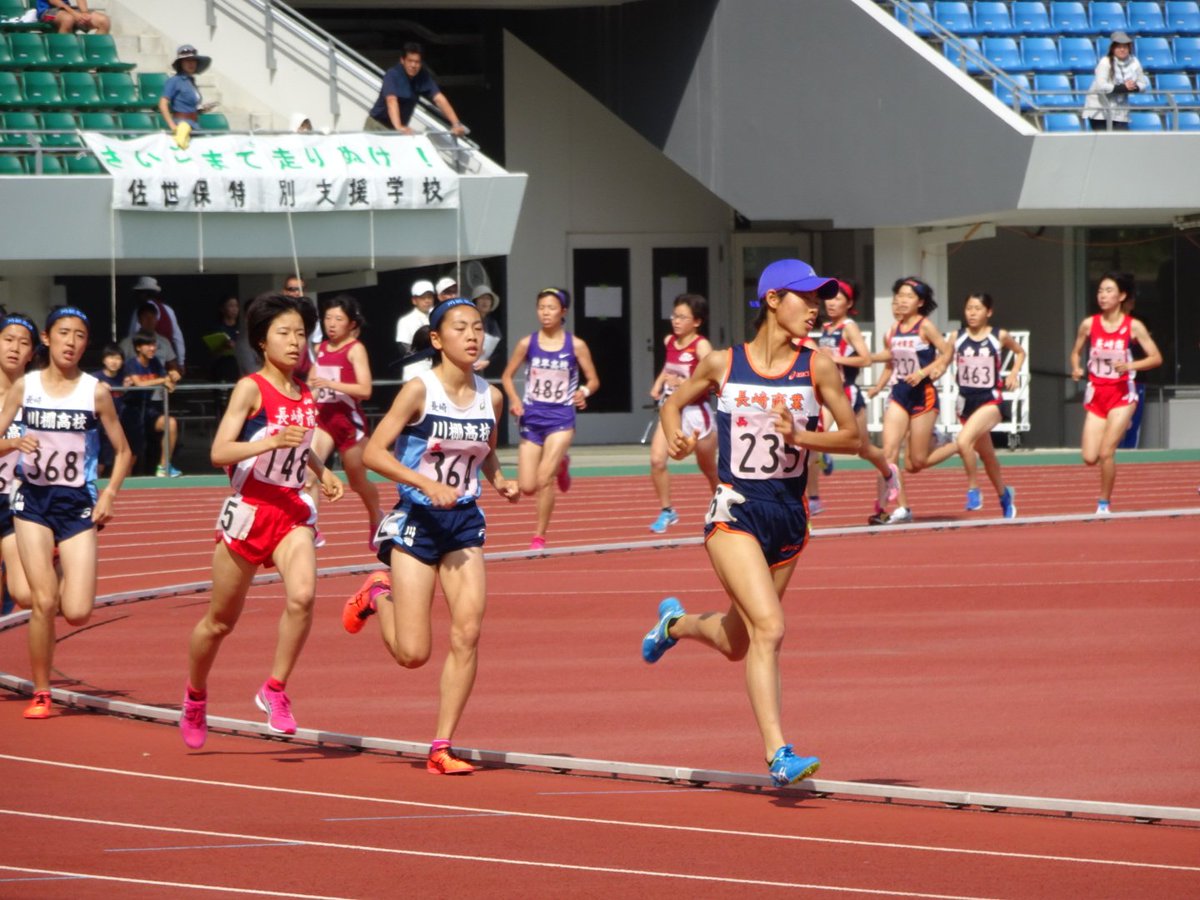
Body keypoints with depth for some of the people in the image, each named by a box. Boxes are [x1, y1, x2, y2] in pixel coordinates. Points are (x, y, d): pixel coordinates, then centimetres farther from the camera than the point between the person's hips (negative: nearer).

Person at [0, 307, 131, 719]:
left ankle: (61, 578, 28)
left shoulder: (96, 392, -2)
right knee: (42, 603, -9)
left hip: (78, 504, 0)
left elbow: (122, 452, 6)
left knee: (77, 612, -10)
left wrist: (109, 494, -8)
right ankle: (41, 694, 6)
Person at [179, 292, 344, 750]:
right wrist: (270, 441, -32)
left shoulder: (306, 394, 9)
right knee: (221, 620, 9)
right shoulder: (251, 389, -10)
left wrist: (322, 472, 14)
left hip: (292, 512, 4)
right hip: (247, 510, -4)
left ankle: (275, 690, -9)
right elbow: (219, 452, -19)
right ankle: (195, 699, 33)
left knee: (303, 595, -24)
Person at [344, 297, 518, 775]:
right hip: (417, 521, -4)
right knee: (413, 653, -3)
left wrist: (500, 482, 1)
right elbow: (374, 452, -14)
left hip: (465, 523, 4)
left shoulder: (491, 397, 3)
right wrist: (427, 484, -24)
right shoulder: (419, 390, -12)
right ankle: (378, 594, 30)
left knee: (468, 635, -10)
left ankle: (441, 748, -2)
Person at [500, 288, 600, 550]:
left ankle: (539, 537, -1)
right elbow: (507, 376, 9)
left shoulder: (576, 346, -4)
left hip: (561, 419, -2)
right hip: (532, 418, 3)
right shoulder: (527, 344, -1)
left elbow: (593, 381, 4)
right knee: (527, 487, 0)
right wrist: (514, 400, -9)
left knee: (544, 479, -17)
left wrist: (584, 391, -19)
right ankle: (560, 465, 35)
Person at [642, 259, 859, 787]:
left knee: (737, 643, 17)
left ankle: (676, 623, 51)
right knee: (769, 627, -21)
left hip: (790, 518, 4)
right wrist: (676, 441, -6)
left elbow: (852, 438, 1)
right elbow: (673, 404, 15)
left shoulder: (818, 368, -1)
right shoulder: (722, 364, -1)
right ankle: (778, 754, -21)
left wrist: (799, 436, -16)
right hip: (735, 513, -4)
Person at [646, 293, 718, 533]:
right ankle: (666, 511, -1)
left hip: (695, 411, -5)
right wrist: (658, 383, 10)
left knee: (709, 468, 12)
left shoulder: (701, 346, -16)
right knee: (656, 460, -13)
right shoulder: (669, 341, 5)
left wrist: (682, 382, -31)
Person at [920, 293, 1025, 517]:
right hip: (966, 400, 4)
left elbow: (1020, 352, 15)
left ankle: (973, 489, -10)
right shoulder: (957, 338, 1)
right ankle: (1004, 494, 40)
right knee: (986, 455, 18)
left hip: (991, 400, -4)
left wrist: (1013, 374, 1)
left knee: (963, 441, -27)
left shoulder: (999, 337, -3)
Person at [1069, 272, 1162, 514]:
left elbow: (1156, 358, -5)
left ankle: (1105, 503, 5)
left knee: (1106, 453, -13)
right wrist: (1076, 368, -7)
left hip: (1122, 395, -3)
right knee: (1089, 458, -5)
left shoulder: (1133, 327, -6)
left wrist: (1130, 366, -20)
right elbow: (1076, 352, 14)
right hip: (1096, 394, 3)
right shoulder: (1089, 324, 0)